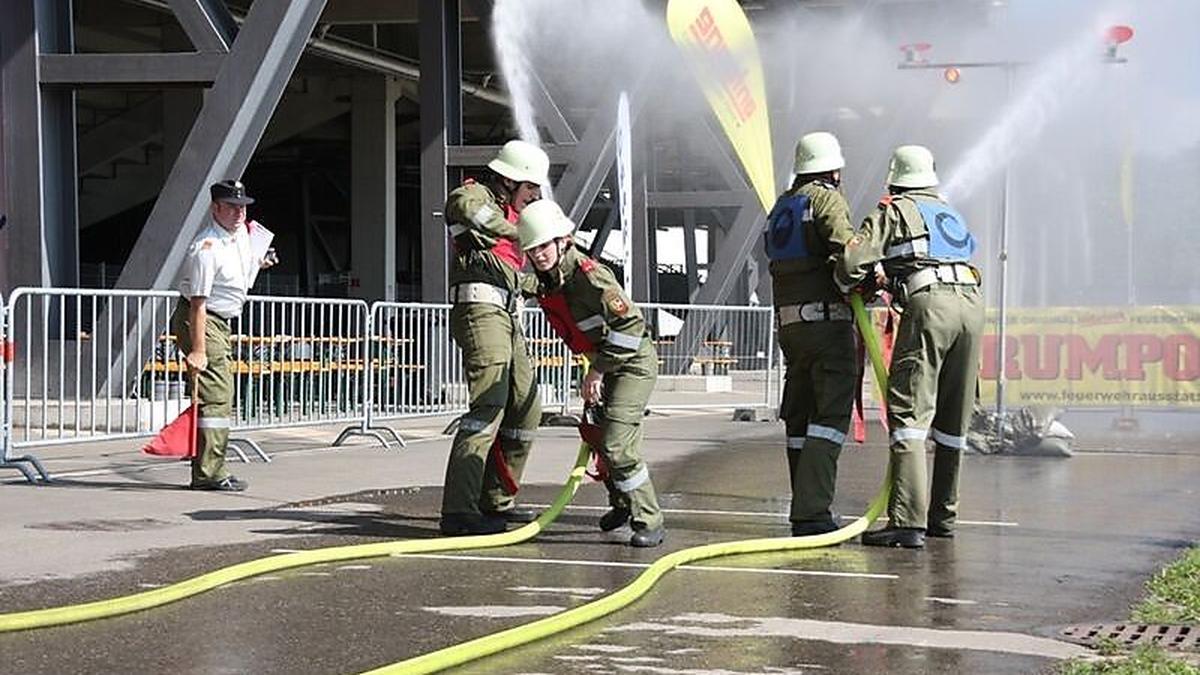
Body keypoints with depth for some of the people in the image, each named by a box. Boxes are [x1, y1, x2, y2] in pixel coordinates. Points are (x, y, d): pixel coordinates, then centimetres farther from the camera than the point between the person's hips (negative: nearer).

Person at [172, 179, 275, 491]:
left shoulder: (241, 231, 4)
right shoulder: (207, 249, -24)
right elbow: (199, 302, -27)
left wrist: (256, 263, 13)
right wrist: (198, 349, -29)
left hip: (221, 323, 10)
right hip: (200, 322, -10)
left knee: (221, 394, 14)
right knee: (215, 395, -16)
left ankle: (210, 468, 22)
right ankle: (208, 473, -16)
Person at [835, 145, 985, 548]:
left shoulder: (895, 212, 11)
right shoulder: (950, 213, 31)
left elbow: (852, 260, 0)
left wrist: (845, 289, 22)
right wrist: (888, 283, 38)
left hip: (929, 302, -6)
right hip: (972, 303, 6)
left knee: (909, 412, -10)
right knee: (953, 420, 15)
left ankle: (908, 521, -21)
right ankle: (943, 517, 24)